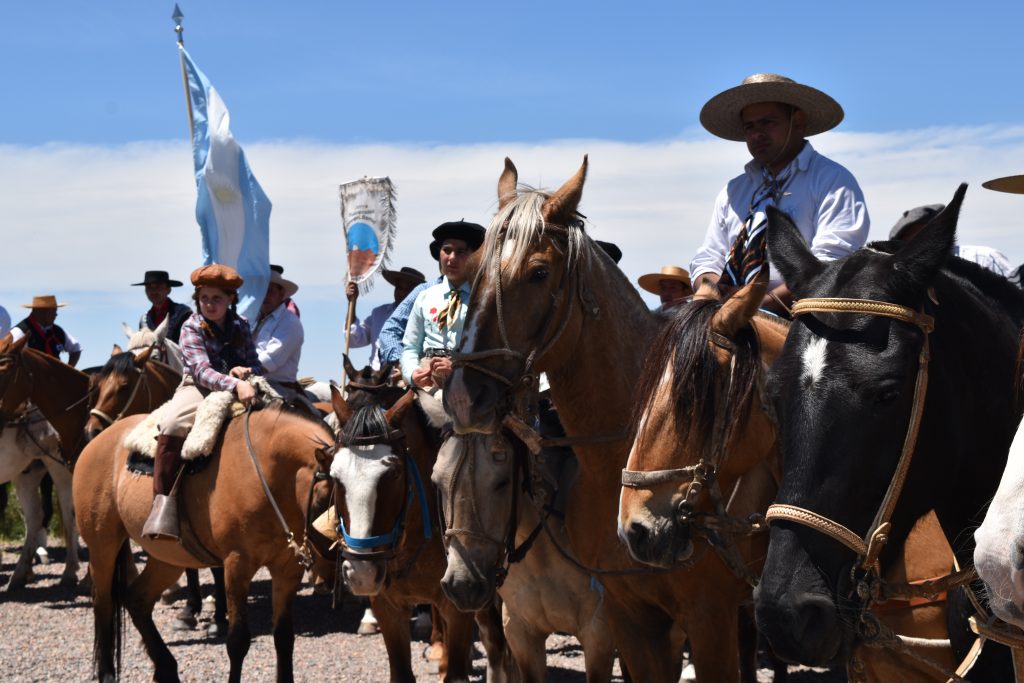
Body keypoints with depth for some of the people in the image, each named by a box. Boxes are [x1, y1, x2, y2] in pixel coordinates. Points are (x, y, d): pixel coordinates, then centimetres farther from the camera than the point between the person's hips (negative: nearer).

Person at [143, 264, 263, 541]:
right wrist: (234, 384, -35)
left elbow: (256, 365, 10)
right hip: (198, 390, -4)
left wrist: (246, 370, -16)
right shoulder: (192, 328, -4)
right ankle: (164, 503, -35)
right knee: (171, 424, -35)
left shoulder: (241, 325, 9)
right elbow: (202, 371, -18)